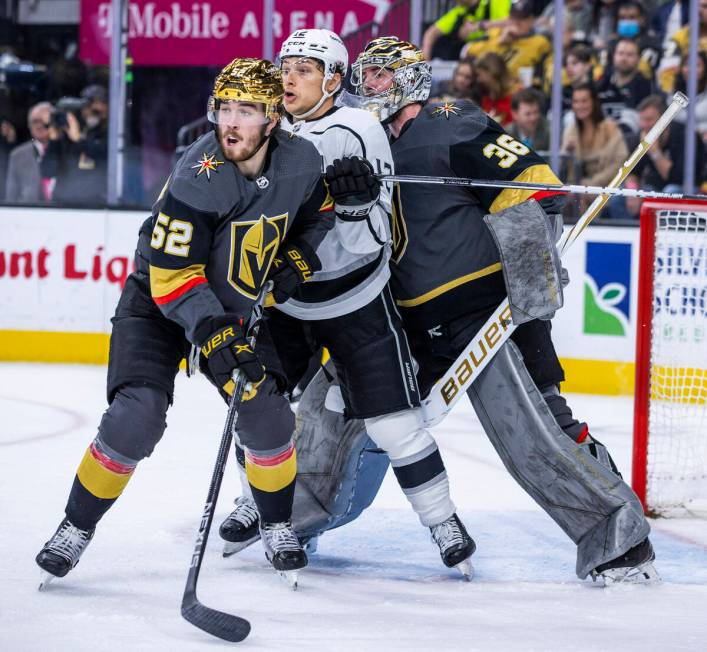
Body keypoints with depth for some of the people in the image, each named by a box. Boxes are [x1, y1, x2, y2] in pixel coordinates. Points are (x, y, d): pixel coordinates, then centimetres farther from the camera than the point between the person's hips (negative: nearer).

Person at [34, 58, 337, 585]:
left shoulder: (302, 163, -15)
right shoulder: (199, 179, -30)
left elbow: (317, 214, 11)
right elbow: (172, 275, -29)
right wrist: (212, 335, -37)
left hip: (241, 308, 4)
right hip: (159, 303, -4)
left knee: (267, 416, -8)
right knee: (135, 418, -18)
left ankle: (277, 523, 17)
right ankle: (78, 524, 1)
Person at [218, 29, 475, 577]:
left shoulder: (359, 132, -17)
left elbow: (371, 239, -21)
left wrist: (356, 202, -39)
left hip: (355, 300, -5)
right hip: (285, 298, 5)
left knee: (393, 419, -6)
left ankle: (443, 521, 8)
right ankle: (257, 503, 30)